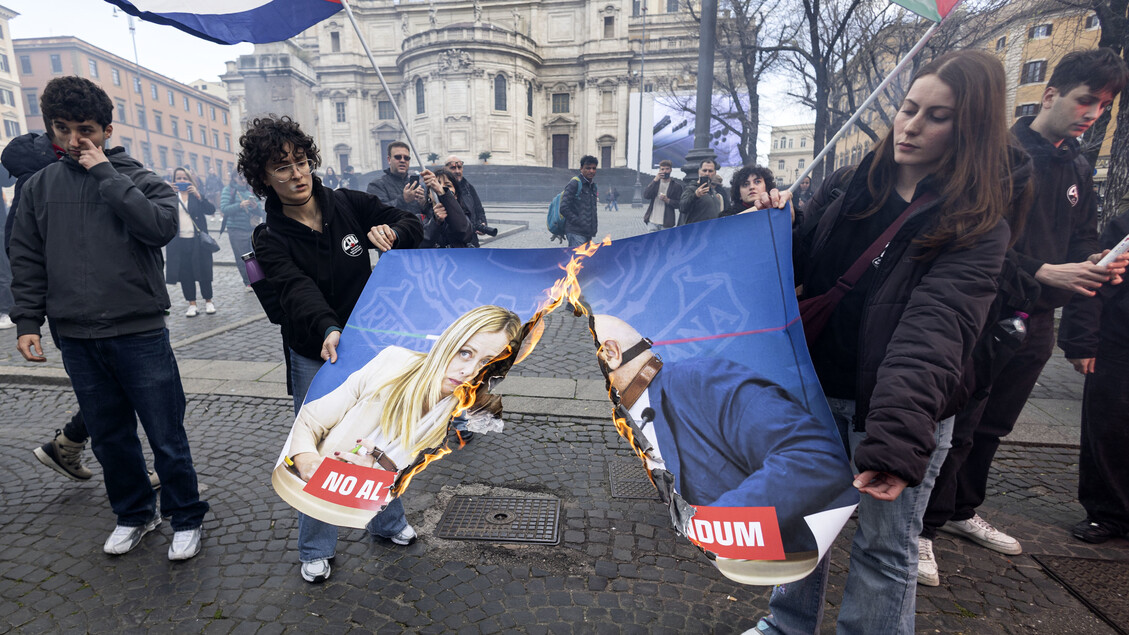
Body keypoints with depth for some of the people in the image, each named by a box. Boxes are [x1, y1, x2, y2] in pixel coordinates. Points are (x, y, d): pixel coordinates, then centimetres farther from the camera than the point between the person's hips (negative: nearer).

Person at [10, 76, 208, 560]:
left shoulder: (139, 179, 1)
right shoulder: (39, 187, 11)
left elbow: (162, 227, -19)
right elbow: (27, 260, 12)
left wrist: (107, 175, -13)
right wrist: (27, 321, 6)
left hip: (140, 334, -4)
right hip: (76, 340, 4)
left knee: (167, 437, 2)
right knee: (110, 438, 15)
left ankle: (186, 519, 19)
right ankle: (134, 514, 34)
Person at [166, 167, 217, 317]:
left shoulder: (197, 195, 8)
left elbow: (211, 210, -6)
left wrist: (198, 196, -17)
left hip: (198, 240, -1)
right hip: (178, 241, 1)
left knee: (203, 271, 3)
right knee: (184, 274, 3)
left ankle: (208, 302, 15)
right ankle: (192, 304, 11)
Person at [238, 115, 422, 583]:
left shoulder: (348, 204, -5)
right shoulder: (272, 241, -12)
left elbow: (412, 224, 0)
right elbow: (298, 291, -29)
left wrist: (390, 233, -23)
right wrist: (329, 330, -49)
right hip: (315, 357, -2)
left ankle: (389, 520, 40)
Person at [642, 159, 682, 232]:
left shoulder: (676, 186, 4)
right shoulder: (654, 182, 12)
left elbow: (679, 204, 2)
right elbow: (646, 195, -4)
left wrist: (667, 200, -15)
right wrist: (655, 180, -11)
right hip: (652, 221, 2)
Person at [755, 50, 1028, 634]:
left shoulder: (978, 229, -11)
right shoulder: (846, 190, 3)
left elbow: (933, 332, -26)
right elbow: (795, 265, 12)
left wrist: (897, 437, -37)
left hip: (902, 409, -4)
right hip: (817, 390, 5)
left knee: (884, 546, 11)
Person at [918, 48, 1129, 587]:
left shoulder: (1079, 171, 16)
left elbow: (1081, 240, 18)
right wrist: (1043, 272, -23)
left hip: (1035, 322, 8)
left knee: (993, 427, 16)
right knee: (959, 426, -5)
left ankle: (961, 512, 33)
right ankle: (923, 529, 8)